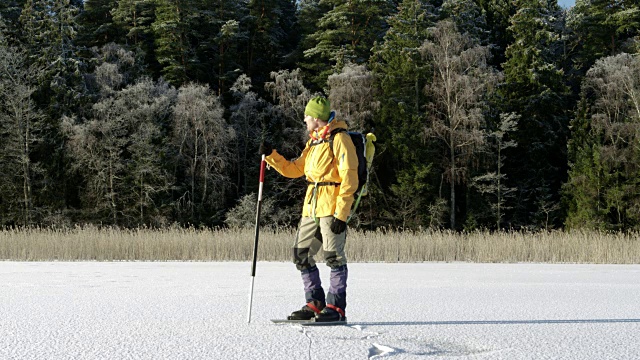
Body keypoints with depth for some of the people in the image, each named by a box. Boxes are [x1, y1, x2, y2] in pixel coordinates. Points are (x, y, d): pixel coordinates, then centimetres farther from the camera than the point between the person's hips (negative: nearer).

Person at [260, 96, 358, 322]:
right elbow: (294, 169, 26)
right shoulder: (313, 142, 20)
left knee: (333, 256, -8)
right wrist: (270, 155, 14)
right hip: (312, 207, 9)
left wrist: (341, 214, -19)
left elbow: (349, 179, -14)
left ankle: (336, 307, -3)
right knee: (301, 255, 7)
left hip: (332, 207, -9)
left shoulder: (339, 139, -8)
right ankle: (315, 303, 13)